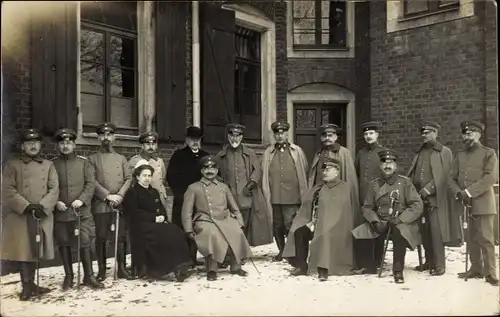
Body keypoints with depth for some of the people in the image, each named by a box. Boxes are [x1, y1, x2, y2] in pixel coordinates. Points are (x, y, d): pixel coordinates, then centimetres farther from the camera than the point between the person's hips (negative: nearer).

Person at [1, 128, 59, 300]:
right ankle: (27, 286, 5)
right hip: (19, 216, -3)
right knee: (22, 250, -3)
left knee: (35, 250, 9)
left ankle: (31, 284, 19)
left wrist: (42, 206, -13)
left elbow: (54, 189, 3)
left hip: (42, 216, 3)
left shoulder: (48, 165, 11)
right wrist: (26, 206, -16)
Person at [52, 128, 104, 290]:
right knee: (64, 244, 7)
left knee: (85, 243, -2)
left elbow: (91, 183, 0)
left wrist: (82, 200, -14)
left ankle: (89, 276, 8)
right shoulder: (53, 164, 7)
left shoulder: (84, 162, 6)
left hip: (82, 211, -1)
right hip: (60, 212, 1)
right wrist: (56, 202, -9)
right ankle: (68, 276, 20)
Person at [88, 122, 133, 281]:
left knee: (121, 237, 2)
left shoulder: (121, 158, 14)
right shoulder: (92, 158, 6)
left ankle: (122, 268, 10)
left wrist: (119, 195, -9)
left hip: (120, 204, 2)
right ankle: (102, 270, 10)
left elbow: (128, 179, 6)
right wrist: (108, 196, -13)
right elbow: (92, 181, -4)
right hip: (100, 204, -2)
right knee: (101, 238, 1)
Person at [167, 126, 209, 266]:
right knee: (182, 229, -6)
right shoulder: (178, 155, 4)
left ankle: (192, 257, 11)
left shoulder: (205, 156, 15)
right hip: (183, 199, -3)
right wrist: (179, 193, -8)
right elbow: (171, 176, -2)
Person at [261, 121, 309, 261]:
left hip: (292, 196, -2)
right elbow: (264, 173, 9)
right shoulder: (268, 152, 10)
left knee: (290, 225, -7)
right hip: (274, 196, 2)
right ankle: (281, 251, 25)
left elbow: (304, 171, 9)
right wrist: (267, 192, 4)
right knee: (277, 226, 10)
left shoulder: (297, 151, 7)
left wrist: (302, 192, 7)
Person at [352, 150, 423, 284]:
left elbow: (418, 206, -5)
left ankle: (398, 271, -21)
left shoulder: (404, 182, 1)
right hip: (380, 223, 4)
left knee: (399, 234, -37)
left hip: (401, 223, -3)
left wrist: (400, 219, -16)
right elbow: (367, 207, 12)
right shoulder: (374, 184, 9)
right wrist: (375, 220, -9)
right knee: (358, 234, -19)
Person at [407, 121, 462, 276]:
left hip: (435, 198, -5)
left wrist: (427, 189, -14)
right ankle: (429, 261, 17)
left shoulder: (444, 151, 2)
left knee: (436, 231, -9)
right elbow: (412, 174, 16)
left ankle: (439, 264, -3)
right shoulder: (419, 153, 19)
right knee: (424, 231, 7)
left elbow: (443, 175, -8)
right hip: (419, 198, 5)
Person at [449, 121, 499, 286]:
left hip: (482, 203, -5)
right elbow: (451, 178, 12)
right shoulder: (459, 155, 16)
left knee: (485, 239, -5)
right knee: (472, 239, 9)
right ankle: (476, 269, 17)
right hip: (465, 204, 5)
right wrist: (458, 193, -7)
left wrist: (469, 192, -17)